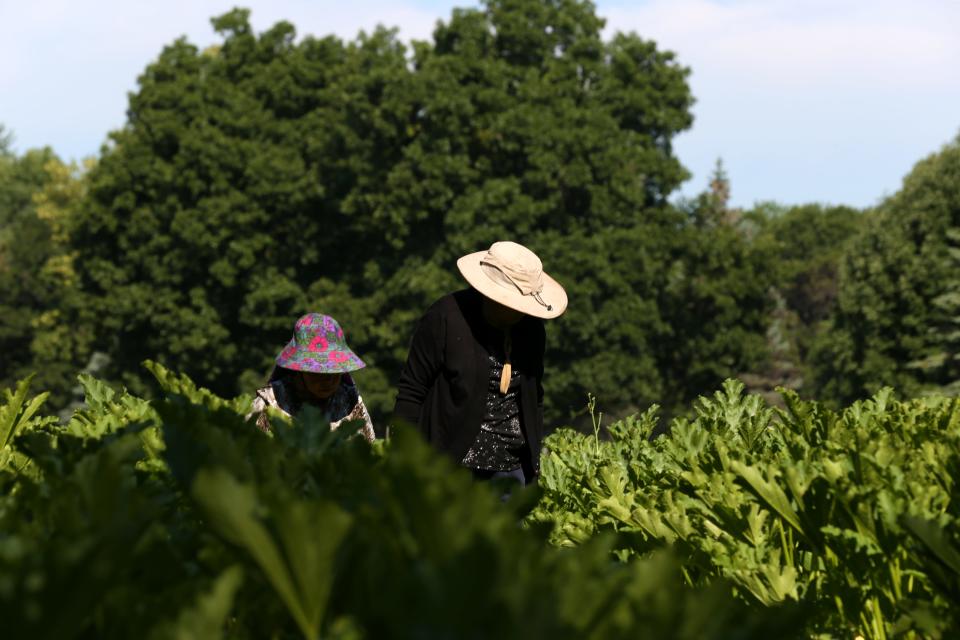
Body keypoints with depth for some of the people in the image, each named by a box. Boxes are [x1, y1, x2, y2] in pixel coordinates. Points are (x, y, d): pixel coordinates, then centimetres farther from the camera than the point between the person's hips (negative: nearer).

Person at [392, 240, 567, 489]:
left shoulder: (531, 328, 6)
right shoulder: (446, 317, -10)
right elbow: (411, 390, -6)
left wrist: (534, 459, 20)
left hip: (512, 466, 5)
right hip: (453, 461, -5)